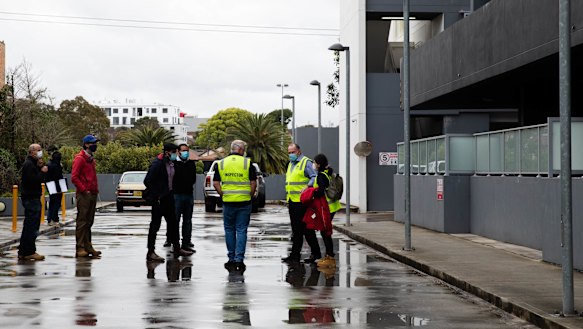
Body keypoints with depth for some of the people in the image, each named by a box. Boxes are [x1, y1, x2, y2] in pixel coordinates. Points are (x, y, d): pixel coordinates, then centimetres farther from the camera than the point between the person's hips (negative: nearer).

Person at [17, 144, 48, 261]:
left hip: (32, 197, 11)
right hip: (31, 198, -11)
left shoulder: (32, 163, 20)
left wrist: (40, 167, 3)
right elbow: (32, 180, -23)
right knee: (32, 226, -8)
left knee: (29, 226, 14)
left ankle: (23, 252, 19)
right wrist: (42, 171, -14)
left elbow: (37, 179, 16)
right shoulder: (29, 164, -13)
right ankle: (29, 252, -6)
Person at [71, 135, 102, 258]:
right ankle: (80, 248, -4)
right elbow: (74, 177, -15)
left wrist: (95, 190, 13)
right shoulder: (79, 158, -9)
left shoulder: (91, 159, 19)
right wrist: (84, 190, -16)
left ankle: (88, 247, 16)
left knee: (89, 222, 11)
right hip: (83, 195, -9)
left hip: (92, 195, 9)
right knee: (82, 222, -6)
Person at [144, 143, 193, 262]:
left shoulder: (171, 163, 8)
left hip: (168, 197, 8)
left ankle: (177, 249, 24)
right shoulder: (157, 164, -16)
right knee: (155, 224, -4)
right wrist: (155, 196, -16)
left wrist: (170, 192, 10)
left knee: (173, 222, 14)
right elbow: (147, 181, -18)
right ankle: (150, 253, 1)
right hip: (159, 199, -8)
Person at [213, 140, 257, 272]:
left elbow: (215, 183, 1)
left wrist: (223, 195, 8)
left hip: (228, 201, 2)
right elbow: (253, 183, -4)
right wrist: (250, 195, 8)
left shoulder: (221, 164, 4)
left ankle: (231, 259, 16)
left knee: (229, 230, 12)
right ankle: (239, 260, -1)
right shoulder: (247, 163, -3)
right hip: (244, 202, -2)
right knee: (241, 230, 3)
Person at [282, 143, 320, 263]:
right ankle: (295, 255, 13)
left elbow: (314, 177, -16)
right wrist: (288, 199, 21)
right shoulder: (291, 164, 20)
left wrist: (307, 187, -31)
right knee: (296, 229, 10)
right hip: (292, 201, 9)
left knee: (306, 228, -6)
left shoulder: (306, 162, -7)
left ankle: (315, 252, 1)